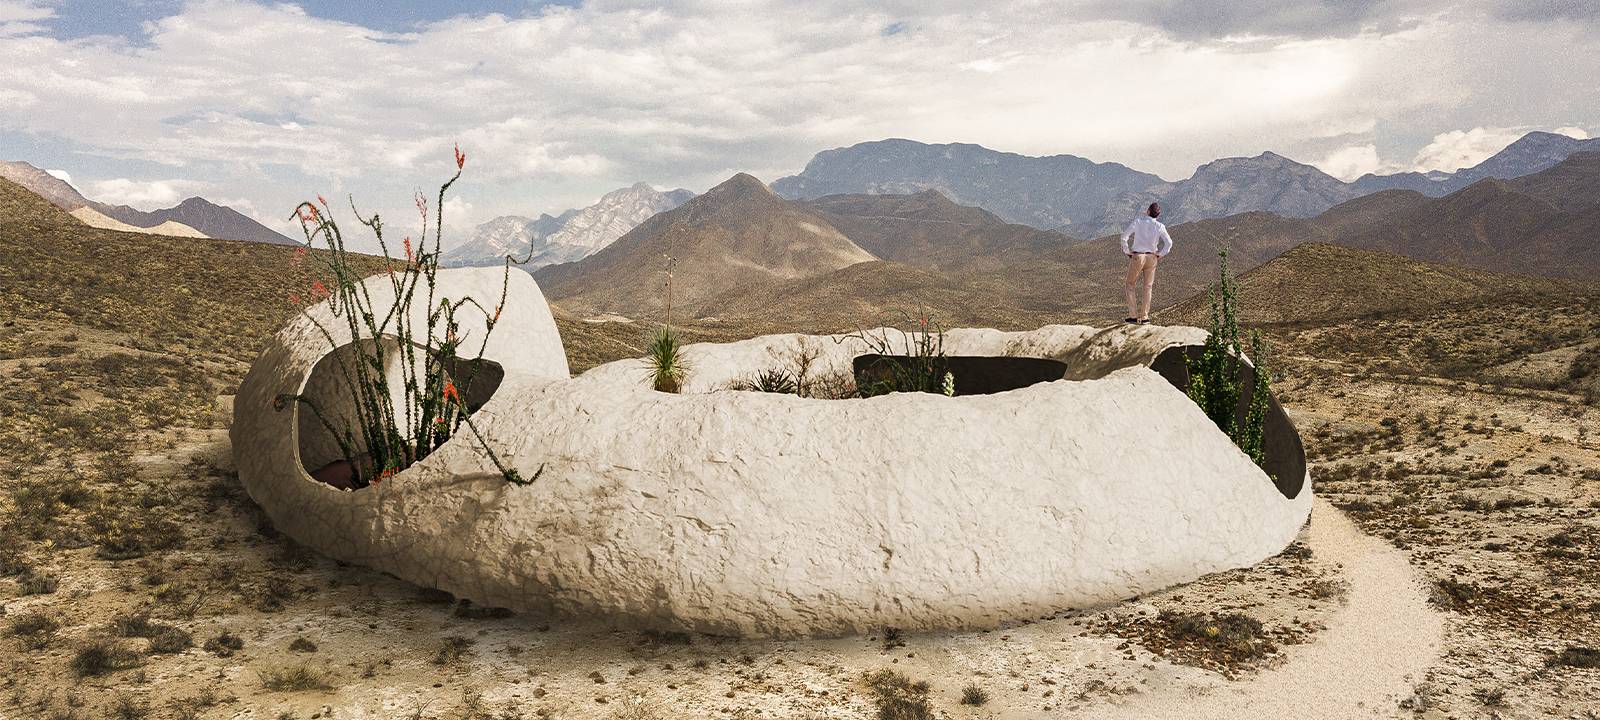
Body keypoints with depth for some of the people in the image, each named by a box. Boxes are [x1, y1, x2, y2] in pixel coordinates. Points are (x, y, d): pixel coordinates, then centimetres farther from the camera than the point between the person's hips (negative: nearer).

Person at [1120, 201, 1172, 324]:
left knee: (1130, 285, 11)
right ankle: (1144, 317, 12)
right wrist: (1160, 254, 3)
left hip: (1137, 257, -2)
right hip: (1151, 258, 2)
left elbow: (1124, 236, -14)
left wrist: (1127, 252, -4)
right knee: (1147, 287, 13)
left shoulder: (1138, 221, -11)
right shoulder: (1160, 226, -6)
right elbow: (1169, 243, -7)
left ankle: (1133, 316, 5)